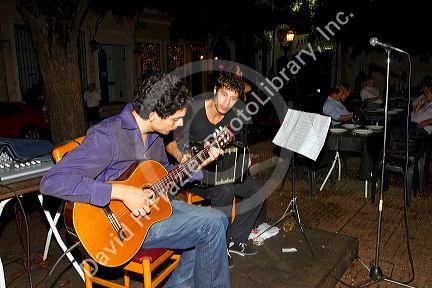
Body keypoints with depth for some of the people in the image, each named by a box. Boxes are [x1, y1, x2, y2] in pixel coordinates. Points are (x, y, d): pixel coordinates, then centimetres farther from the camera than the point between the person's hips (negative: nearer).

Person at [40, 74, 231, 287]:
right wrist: (121, 192, -35)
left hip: (152, 204, 8)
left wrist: (201, 162, 5)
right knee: (212, 226, -16)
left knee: (217, 220, 3)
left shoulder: (153, 134, 3)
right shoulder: (108, 135, -24)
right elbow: (51, 181, -31)